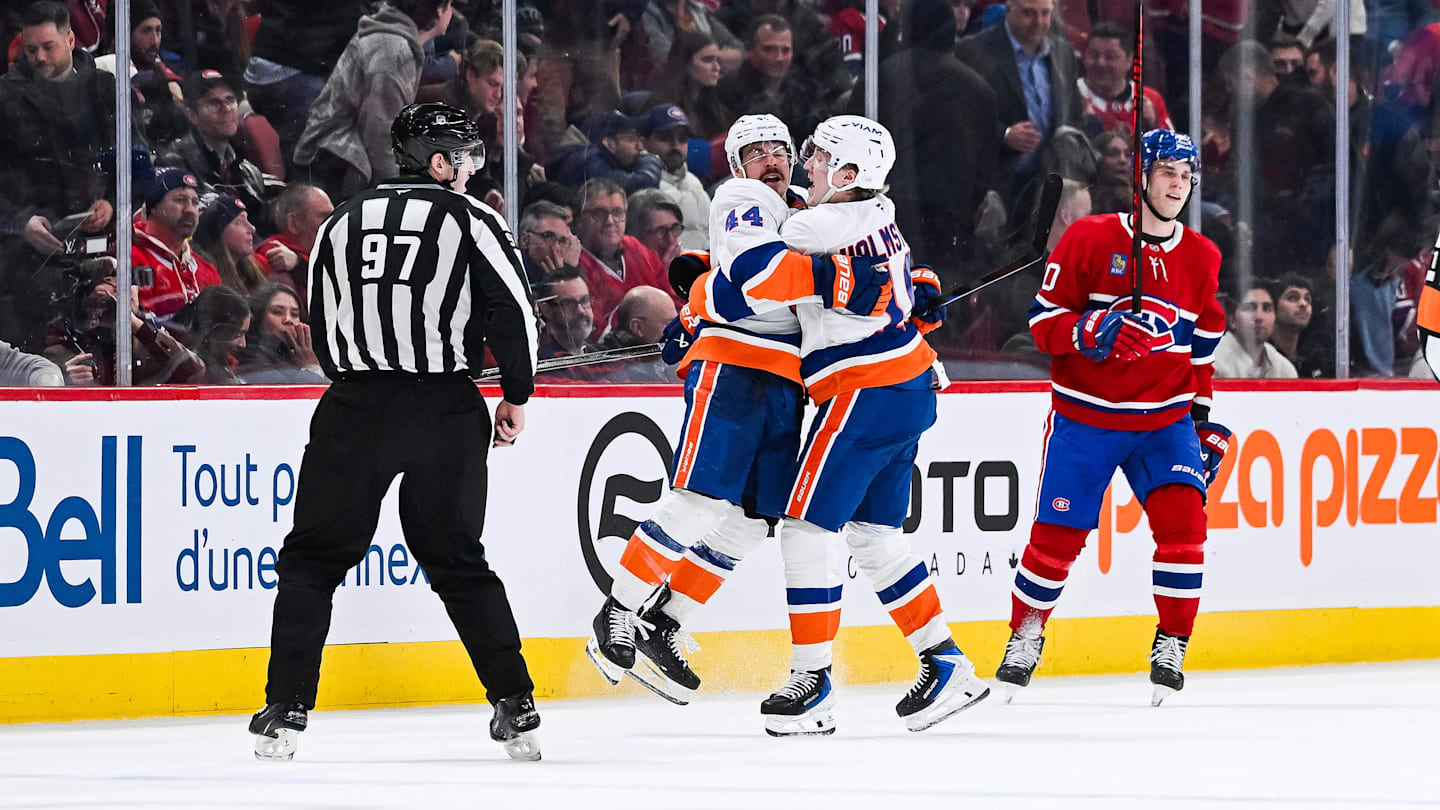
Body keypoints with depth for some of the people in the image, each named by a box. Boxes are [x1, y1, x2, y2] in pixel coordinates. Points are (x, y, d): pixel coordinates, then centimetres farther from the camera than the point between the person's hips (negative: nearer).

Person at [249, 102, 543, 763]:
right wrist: (516, 397, 9)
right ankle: (515, 708, 7)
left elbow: (322, 329, 16)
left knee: (313, 558, 9)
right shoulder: (468, 219, 1)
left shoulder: (341, 223, 12)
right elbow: (513, 310, -5)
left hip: (354, 409, 1)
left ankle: (285, 711, -1)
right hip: (447, 411, -1)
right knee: (458, 561, 12)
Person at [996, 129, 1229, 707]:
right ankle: (1026, 633, 22)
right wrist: (1091, 331, -27)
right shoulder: (1090, 238, -7)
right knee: (1058, 533, -2)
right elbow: (1044, 320, -8)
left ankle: (1172, 644, -4)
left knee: (1182, 517, -17)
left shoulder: (1202, 259, 7)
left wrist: (1206, 421, 14)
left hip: (1164, 420, 3)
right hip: (1084, 416, -3)